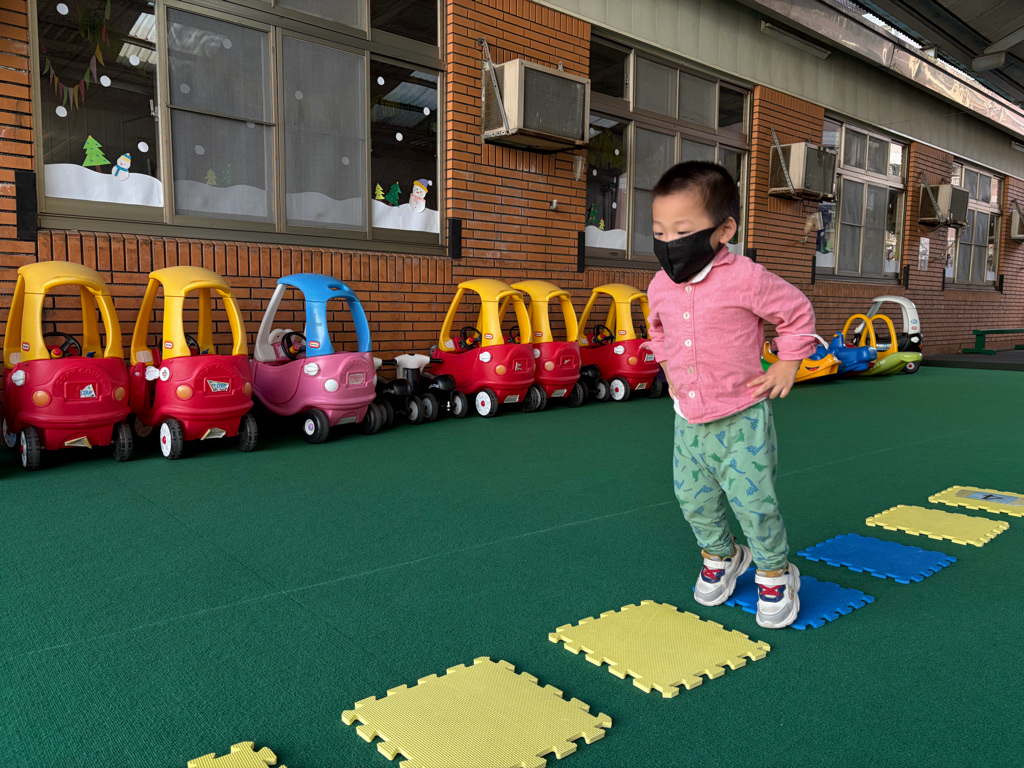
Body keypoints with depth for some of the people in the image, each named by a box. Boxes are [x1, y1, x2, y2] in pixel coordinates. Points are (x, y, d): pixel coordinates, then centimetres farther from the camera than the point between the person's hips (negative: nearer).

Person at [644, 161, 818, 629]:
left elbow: (797, 313, -2)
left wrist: (786, 367, -5)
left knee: (753, 501, -2)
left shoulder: (746, 279, -17)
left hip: (742, 419, -5)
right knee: (694, 498, 14)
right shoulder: (660, 285, 0)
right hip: (689, 419, 6)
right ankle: (721, 556, 40)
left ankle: (775, 573, 23)